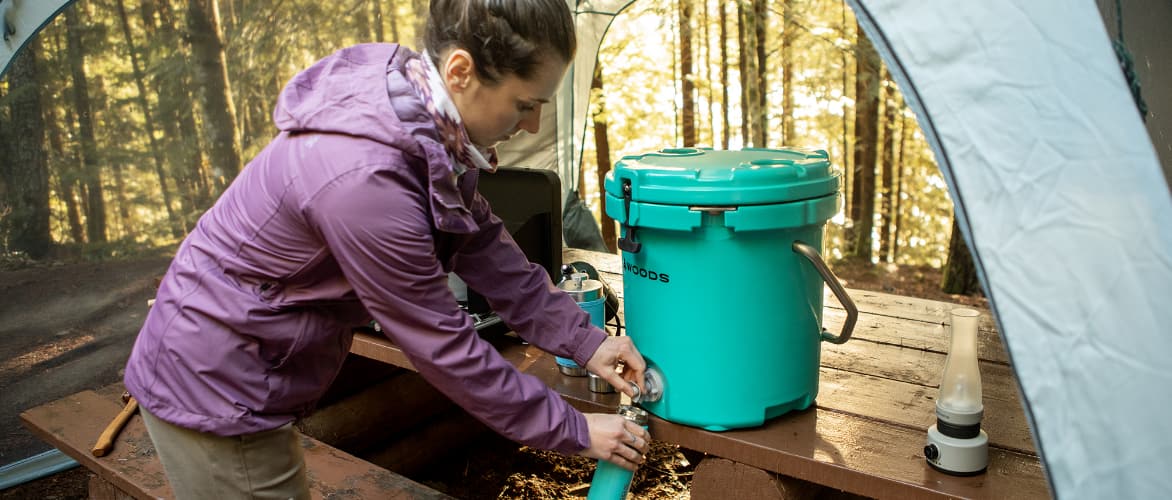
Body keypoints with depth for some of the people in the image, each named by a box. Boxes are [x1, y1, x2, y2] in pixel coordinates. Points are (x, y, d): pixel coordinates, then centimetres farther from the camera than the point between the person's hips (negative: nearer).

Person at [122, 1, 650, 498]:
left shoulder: (423, 122, -9)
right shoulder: (364, 176, -35)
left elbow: (484, 244, 1)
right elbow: (441, 344, -26)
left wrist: (583, 340, -1)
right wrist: (572, 431, -15)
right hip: (210, 389, -8)